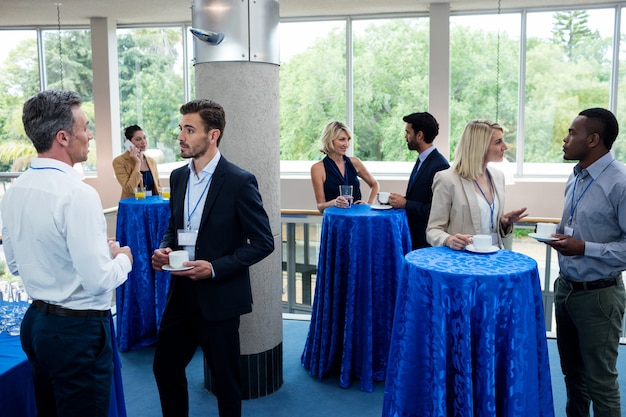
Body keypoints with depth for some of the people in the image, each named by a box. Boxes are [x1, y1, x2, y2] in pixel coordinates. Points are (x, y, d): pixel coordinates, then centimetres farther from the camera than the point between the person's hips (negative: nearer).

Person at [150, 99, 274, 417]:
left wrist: (215, 268, -21)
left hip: (219, 297, -6)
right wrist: (164, 249, -4)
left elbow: (263, 242, -13)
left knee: (225, 378, 10)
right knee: (165, 367, 17)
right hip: (181, 292, 6)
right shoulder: (178, 176, 5)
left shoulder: (239, 182, -15)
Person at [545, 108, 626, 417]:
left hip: (598, 295, -8)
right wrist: (562, 237, -1)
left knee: (600, 380, 7)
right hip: (565, 287, 8)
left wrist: (584, 249, -26)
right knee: (572, 371, 22)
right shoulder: (575, 177, 6)